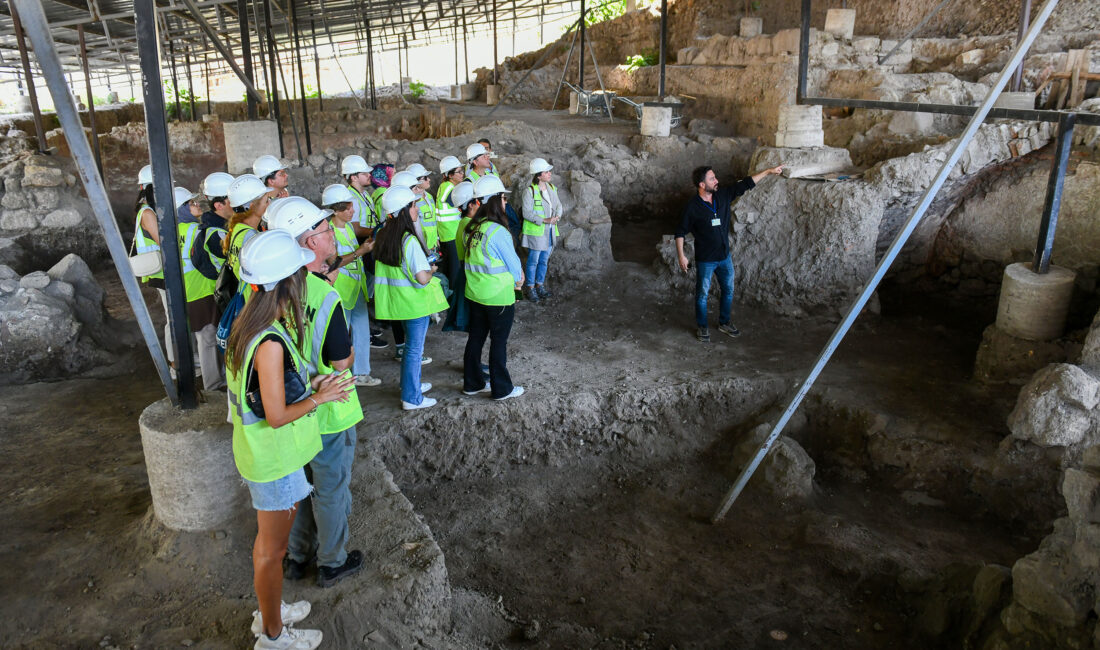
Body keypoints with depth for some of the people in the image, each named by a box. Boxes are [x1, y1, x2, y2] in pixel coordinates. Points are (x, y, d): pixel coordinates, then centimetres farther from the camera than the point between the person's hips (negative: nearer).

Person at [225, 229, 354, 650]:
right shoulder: (271, 341, -31)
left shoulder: (251, 322, -1)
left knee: (268, 540, 26)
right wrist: (319, 396, -13)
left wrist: (309, 383, 2)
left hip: (257, 453, 9)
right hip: (274, 461, -9)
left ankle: (268, 612, 46)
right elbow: (277, 416, -27)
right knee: (272, 550, 11)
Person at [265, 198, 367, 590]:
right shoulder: (326, 296, -27)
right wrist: (352, 349, 0)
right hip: (328, 411, -7)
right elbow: (342, 362, -21)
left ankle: (297, 556, 40)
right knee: (331, 489, 12)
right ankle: (332, 563, 30)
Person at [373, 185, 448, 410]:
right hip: (414, 302, -8)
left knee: (411, 345, 24)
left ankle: (411, 384, 39)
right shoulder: (409, 240, -25)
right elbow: (422, 278, -27)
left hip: (396, 300, 8)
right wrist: (431, 270, -5)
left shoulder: (383, 236, 1)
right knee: (414, 349, 4)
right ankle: (412, 398, 15)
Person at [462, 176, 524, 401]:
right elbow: (513, 264, -13)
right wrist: (517, 279, 9)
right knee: (498, 342, 5)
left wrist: (514, 276, 6)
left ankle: (472, 383, 29)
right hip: (499, 297, -7)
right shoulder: (497, 232, -23)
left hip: (474, 294, 7)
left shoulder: (470, 228, 1)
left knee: (475, 338, 17)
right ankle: (501, 389, 17)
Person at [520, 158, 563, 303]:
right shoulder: (529, 191, -14)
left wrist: (557, 216, -10)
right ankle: (530, 288, 14)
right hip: (535, 231, -6)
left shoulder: (552, 188, 8)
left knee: (544, 260, 14)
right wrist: (544, 220, -21)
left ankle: (540, 285, 27)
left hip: (550, 231, 6)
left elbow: (558, 205, 12)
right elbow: (527, 213, -16)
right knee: (533, 260, 1)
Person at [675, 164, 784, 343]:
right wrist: (681, 256, -15)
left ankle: (724, 323, 35)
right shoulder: (692, 207, -17)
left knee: (728, 290, 16)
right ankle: (702, 327, 25)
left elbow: (745, 184, 4)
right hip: (705, 259, -5)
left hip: (725, 256, 6)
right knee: (702, 294, 8)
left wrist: (769, 171, 4)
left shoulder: (723, 196, -3)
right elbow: (680, 232, -11)